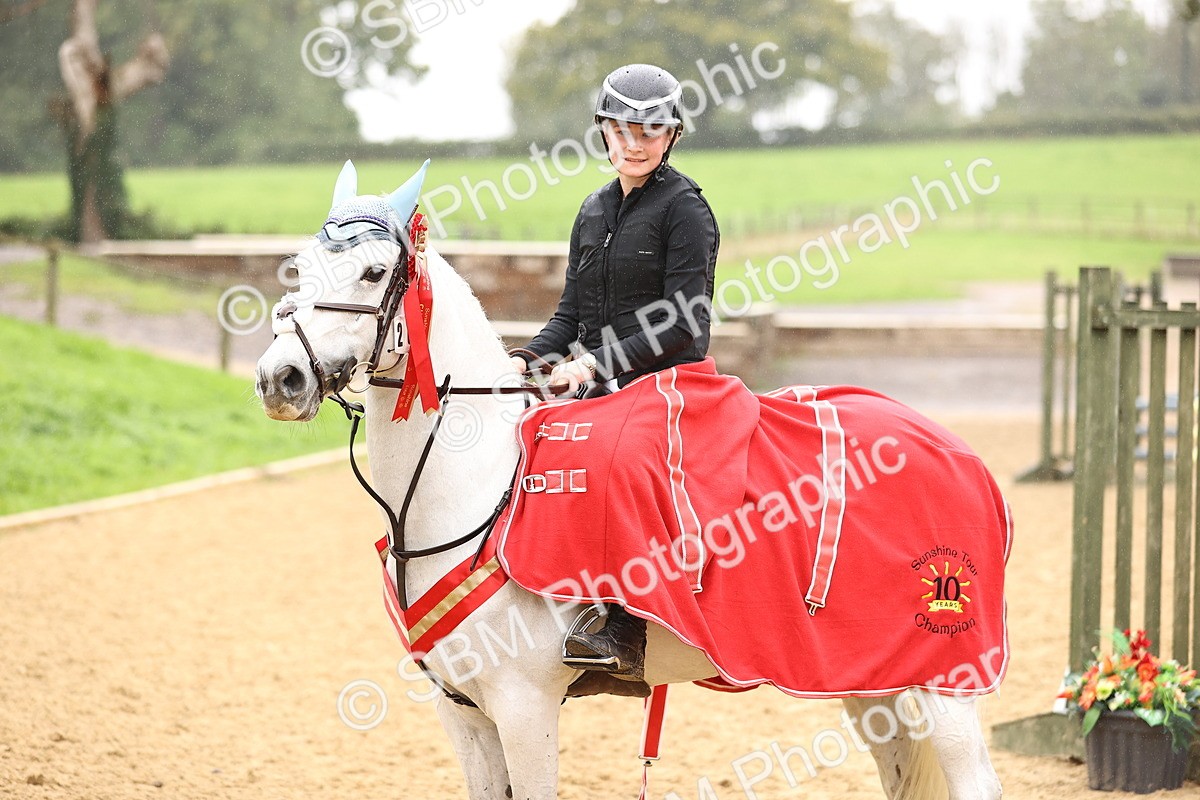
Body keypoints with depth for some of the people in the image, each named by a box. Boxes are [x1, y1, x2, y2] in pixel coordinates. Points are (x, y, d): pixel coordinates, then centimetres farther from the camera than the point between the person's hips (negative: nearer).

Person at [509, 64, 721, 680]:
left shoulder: (683, 208, -7)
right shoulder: (595, 211, 16)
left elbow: (681, 323, -14)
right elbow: (573, 313, 18)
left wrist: (598, 362, -21)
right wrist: (527, 360, 0)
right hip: (601, 391, 8)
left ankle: (625, 636, -34)